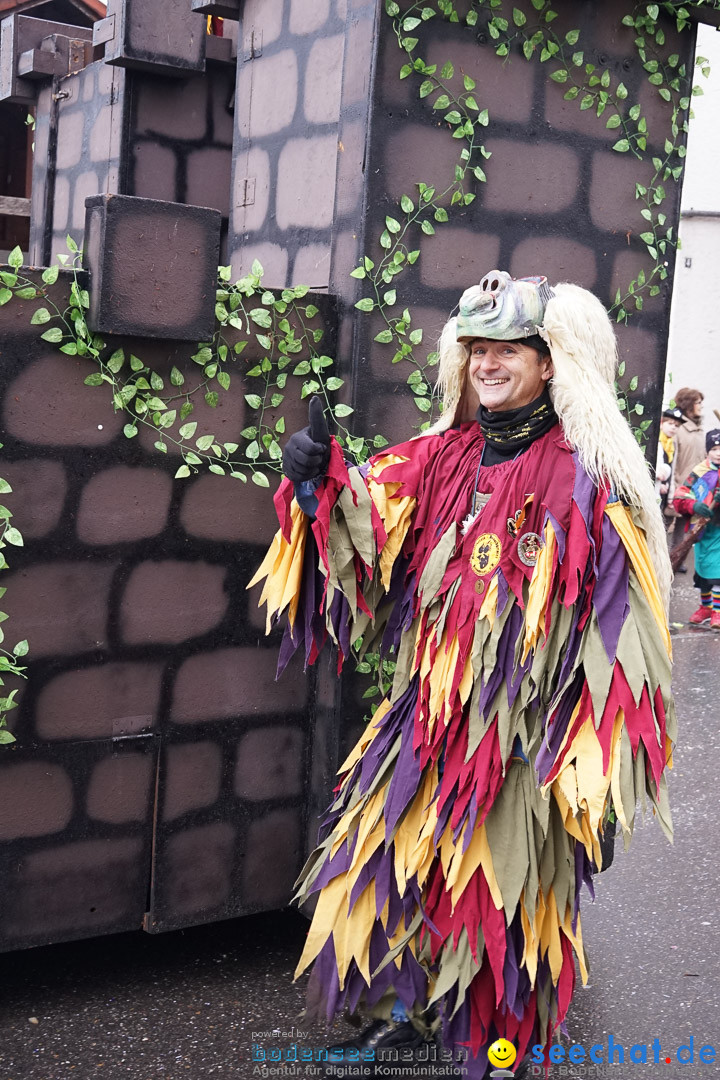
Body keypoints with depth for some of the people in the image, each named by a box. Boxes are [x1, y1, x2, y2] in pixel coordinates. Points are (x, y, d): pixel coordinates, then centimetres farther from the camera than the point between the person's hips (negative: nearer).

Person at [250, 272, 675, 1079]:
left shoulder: (591, 482, -13)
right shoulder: (441, 461, 2)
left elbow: (619, 635, -12)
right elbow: (368, 554, -3)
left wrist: (591, 772, -13)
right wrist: (322, 489, -22)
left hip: (527, 743, -5)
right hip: (430, 724, 5)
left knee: (496, 902, 10)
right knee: (397, 872, 15)